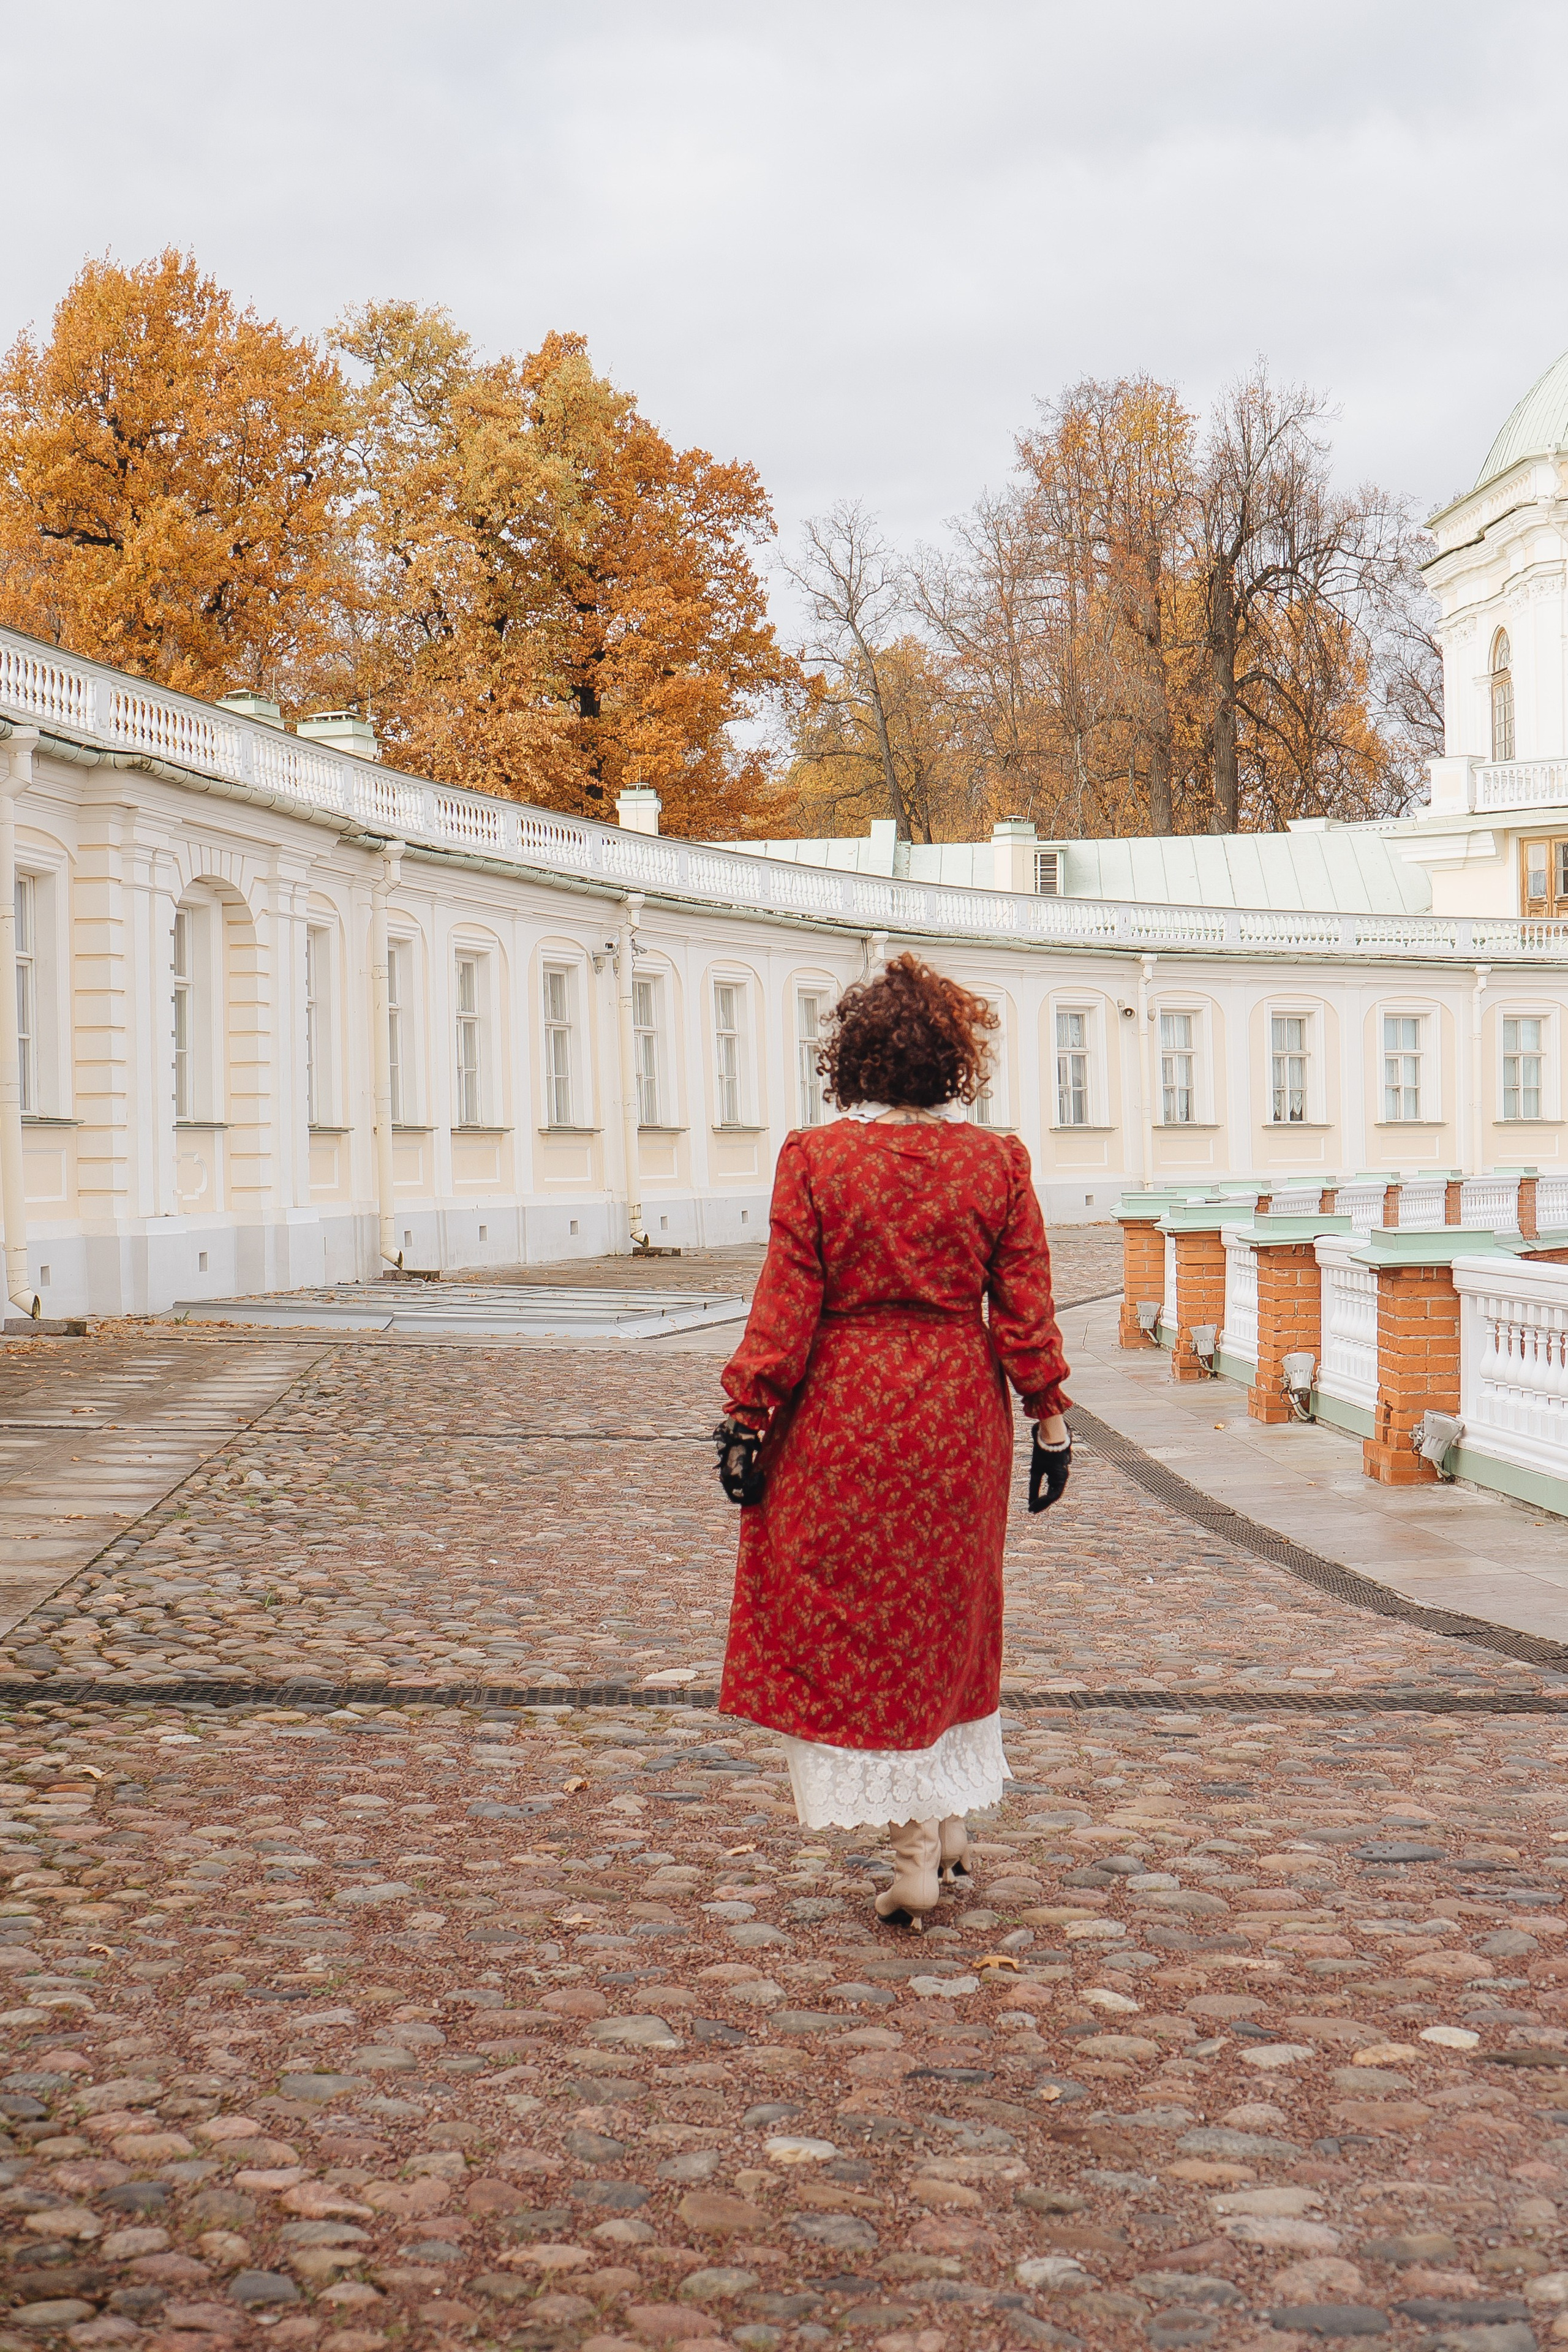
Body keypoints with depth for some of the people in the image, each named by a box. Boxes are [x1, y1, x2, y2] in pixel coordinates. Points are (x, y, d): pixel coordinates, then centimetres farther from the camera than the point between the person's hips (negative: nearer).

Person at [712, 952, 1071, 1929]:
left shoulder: (815, 1159, -9)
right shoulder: (997, 1161, -2)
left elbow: (788, 1304, -9)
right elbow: (1025, 1306, -1)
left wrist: (747, 1415, -3)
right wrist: (1049, 1415, 7)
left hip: (843, 1418, -3)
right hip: (960, 1413, 3)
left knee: (853, 1626, 5)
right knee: (947, 1617, 18)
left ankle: (917, 1847, 2)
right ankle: (948, 1827, 24)